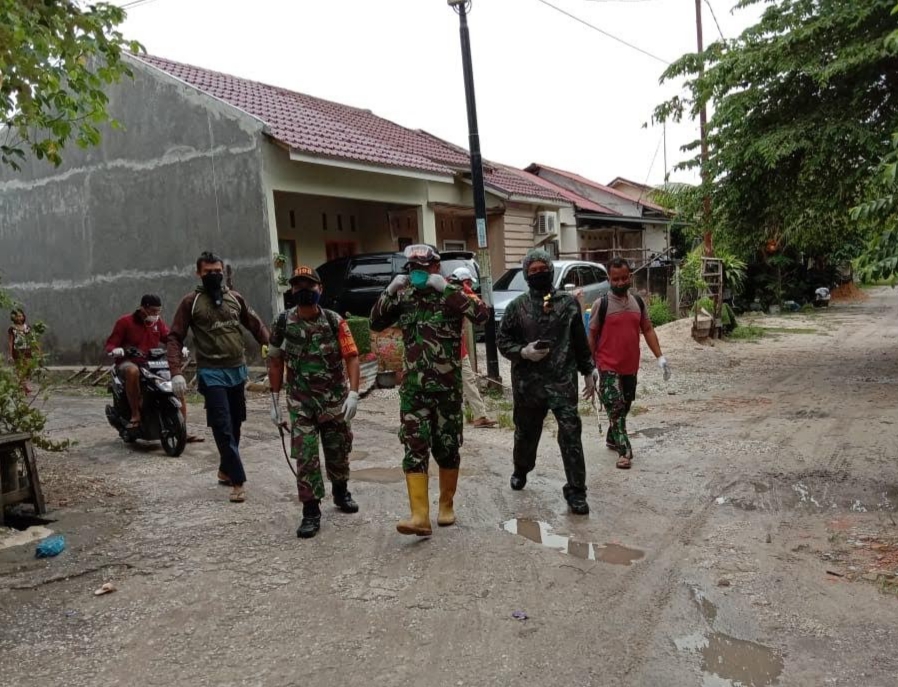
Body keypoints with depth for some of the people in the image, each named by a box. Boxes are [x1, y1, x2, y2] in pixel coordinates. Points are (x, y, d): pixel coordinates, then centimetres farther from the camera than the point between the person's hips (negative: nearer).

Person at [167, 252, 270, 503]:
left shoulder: (235, 297, 9)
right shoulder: (190, 302, -3)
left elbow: (255, 324, 12)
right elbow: (175, 338, -5)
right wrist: (176, 372, -17)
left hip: (238, 370, 5)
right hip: (212, 373, -5)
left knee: (235, 425, 15)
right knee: (223, 428, -7)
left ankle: (225, 471, 32)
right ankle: (238, 481, -2)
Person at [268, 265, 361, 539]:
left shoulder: (335, 322, -8)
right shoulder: (283, 323, -4)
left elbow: (351, 357, -10)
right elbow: (275, 361, 4)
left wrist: (353, 393, -21)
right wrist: (275, 400, 4)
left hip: (335, 400, 0)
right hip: (301, 403, 0)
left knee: (338, 452, 15)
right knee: (305, 457, -4)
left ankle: (341, 492, 40)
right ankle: (311, 512, 6)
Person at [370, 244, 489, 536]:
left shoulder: (452, 294, -5)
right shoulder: (404, 297, 6)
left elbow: (482, 315, -22)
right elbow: (376, 324, 7)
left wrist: (446, 288, -26)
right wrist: (389, 292, -7)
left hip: (447, 386, -2)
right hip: (413, 386, 2)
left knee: (446, 446, 8)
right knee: (414, 447, -6)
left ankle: (446, 505, 27)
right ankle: (420, 516, -6)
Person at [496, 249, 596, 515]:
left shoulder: (568, 303, 4)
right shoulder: (517, 306, 1)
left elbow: (580, 341, 10)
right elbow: (502, 341, 5)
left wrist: (589, 371, 11)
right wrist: (523, 352, -13)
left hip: (564, 380, -1)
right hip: (528, 382, 1)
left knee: (571, 434, -7)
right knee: (526, 431, 18)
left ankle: (575, 490, 4)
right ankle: (521, 470, 45)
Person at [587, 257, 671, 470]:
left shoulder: (638, 302, 5)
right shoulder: (601, 304, -9)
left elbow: (648, 330, 10)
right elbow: (592, 336, -5)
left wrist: (660, 357, 1)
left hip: (631, 366, 5)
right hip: (608, 367, -5)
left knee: (624, 407, 17)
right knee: (615, 408, -8)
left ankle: (612, 439, 36)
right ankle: (624, 451, -5)